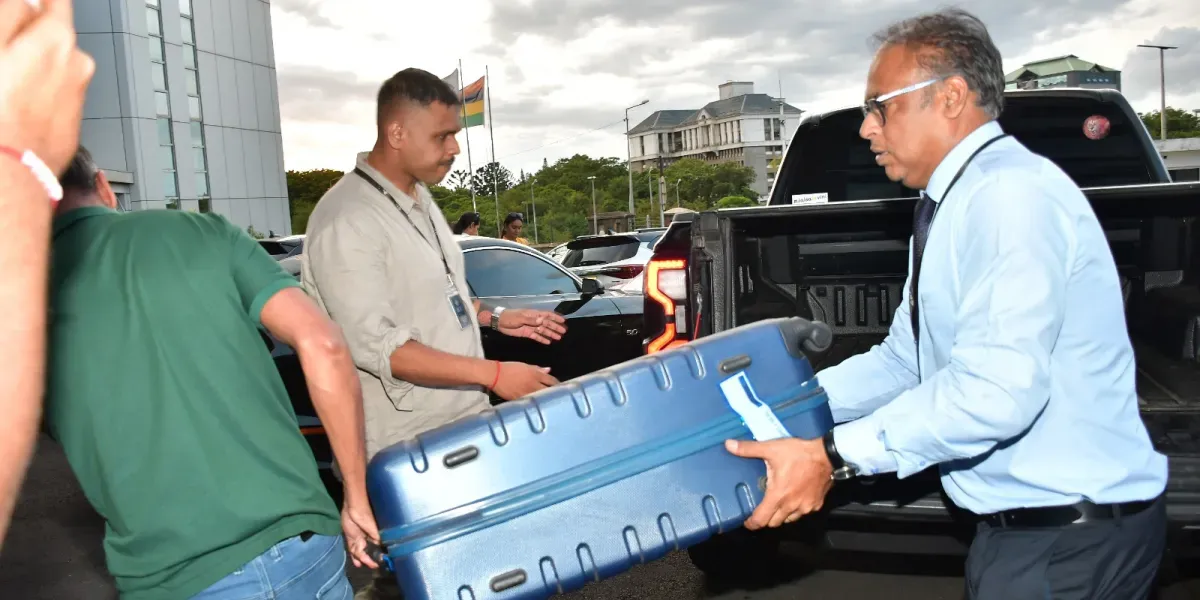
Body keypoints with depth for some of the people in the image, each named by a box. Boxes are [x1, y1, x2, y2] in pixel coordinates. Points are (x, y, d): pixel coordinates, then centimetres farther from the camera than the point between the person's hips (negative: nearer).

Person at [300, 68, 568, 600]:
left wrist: (494, 316, 8)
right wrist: (493, 375, -27)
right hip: (410, 443, -9)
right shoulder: (347, 221, -20)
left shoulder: (419, 199, 9)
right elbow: (375, 345, -25)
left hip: (464, 418, 9)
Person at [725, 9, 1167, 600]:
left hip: (1069, 542, -8)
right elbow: (902, 361, 10)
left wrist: (831, 457, -27)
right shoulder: (955, 204, 9)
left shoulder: (1010, 194, -21)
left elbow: (998, 388, -31)